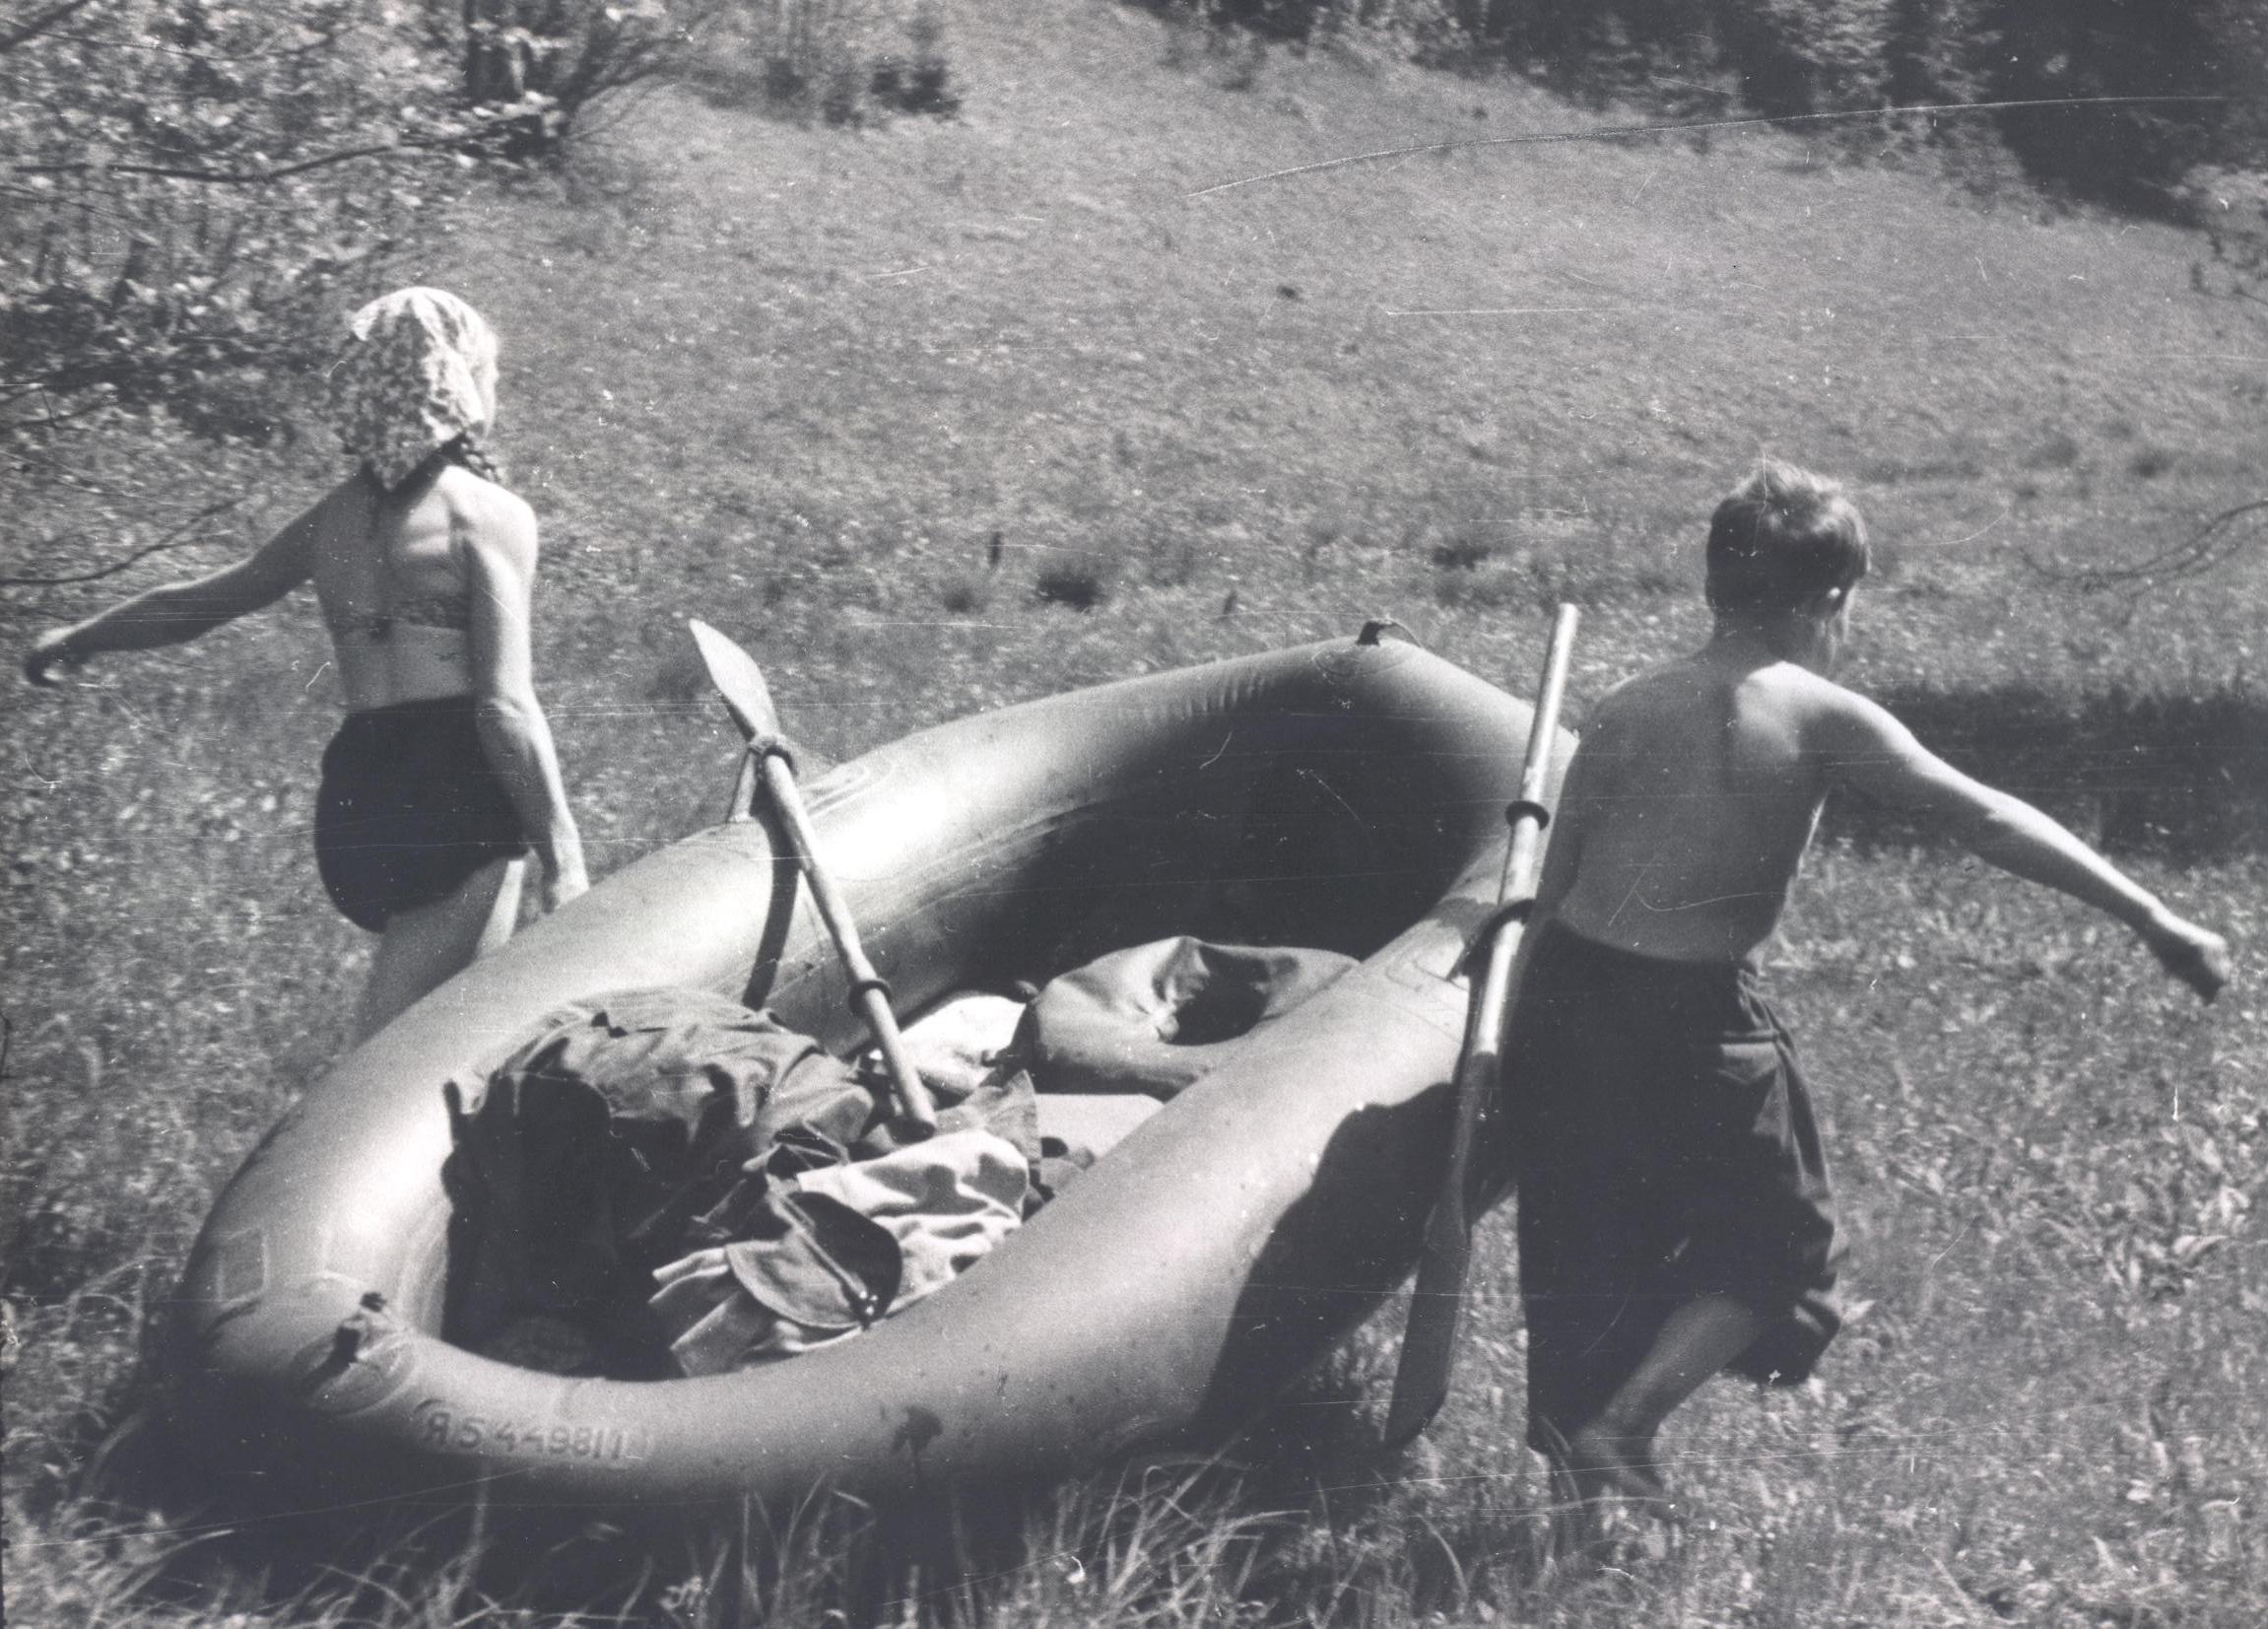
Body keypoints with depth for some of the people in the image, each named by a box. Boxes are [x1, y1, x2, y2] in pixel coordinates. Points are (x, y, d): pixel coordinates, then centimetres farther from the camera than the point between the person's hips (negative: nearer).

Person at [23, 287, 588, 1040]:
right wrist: (563, 857, -10)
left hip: (353, 797, 6)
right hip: (457, 790, -6)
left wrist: (77, 638, 47)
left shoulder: (334, 517, 16)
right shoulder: (490, 512, -1)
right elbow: (506, 706, -10)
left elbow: (196, 602, 28)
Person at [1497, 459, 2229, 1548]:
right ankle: (1619, 1428, 2)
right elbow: (1985, 821, -12)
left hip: (1567, 991, 5)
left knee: (1584, 1253, 19)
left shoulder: (1627, 708, 5)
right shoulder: (1818, 719, -9)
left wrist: (1521, 1052, 17)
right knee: (1772, 1244, 16)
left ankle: (1573, 1470, 27)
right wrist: (2153, 920, -10)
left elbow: (1553, 890, 8)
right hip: (1689, 1020, -5)